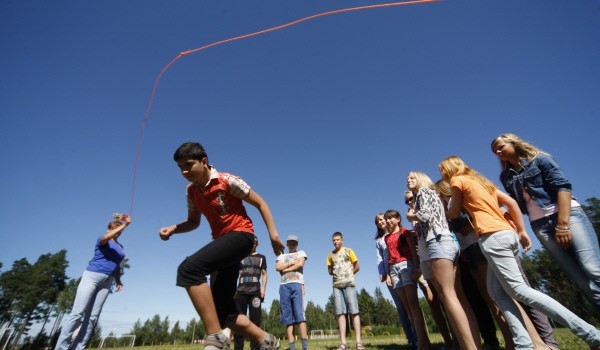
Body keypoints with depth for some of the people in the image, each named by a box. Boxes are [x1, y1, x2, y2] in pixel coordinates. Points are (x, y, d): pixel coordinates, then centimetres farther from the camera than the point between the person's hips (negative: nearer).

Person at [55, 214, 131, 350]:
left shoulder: (120, 247, 20)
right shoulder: (102, 240, 2)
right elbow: (106, 237, -25)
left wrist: (118, 281, 11)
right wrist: (124, 224, -32)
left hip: (107, 281, 6)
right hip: (92, 276, -5)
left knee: (92, 317, 2)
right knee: (77, 313, -9)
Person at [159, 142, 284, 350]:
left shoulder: (227, 181, -10)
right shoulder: (191, 191, 8)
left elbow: (260, 203, -5)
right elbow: (193, 221, 20)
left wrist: (273, 233, -11)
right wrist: (172, 229, 0)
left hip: (240, 235, -8)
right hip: (222, 241, 8)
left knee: (189, 268, -30)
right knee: (223, 312, 6)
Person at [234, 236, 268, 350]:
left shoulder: (261, 257, 16)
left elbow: (264, 274, 12)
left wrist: (263, 288, 1)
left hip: (255, 291, -1)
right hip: (241, 291, 1)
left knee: (255, 319, -3)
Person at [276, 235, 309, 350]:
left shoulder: (301, 253, 19)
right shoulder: (282, 256, 24)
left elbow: (300, 264, -2)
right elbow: (278, 267, 4)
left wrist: (285, 269, 2)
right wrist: (293, 263, -1)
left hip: (297, 284, -3)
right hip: (284, 286, 3)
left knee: (300, 315, -12)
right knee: (287, 318, -2)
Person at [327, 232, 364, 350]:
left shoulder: (348, 251, 6)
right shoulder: (330, 255, 13)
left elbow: (357, 267, 9)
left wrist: (348, 274, 7)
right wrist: (337, 274, 7)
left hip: (349, 284, -2)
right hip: (336, 285, 3)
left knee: (354, 311, -6)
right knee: (340, 313, -1)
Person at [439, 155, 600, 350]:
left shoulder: (458, 180, 0)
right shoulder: (479, 180, 24)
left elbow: (454, 213, 6)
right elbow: (511, 202, 19)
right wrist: (522, 231, 18)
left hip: (492, 237, -10)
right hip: (507, 233, 10)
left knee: (518, 290, -8)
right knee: (496, 290, 6)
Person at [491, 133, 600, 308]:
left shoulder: (540, 159, 2)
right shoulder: (506, 176, 14)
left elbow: (563, 187, -8)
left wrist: (563, 224, -17)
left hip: (568, 214, -3)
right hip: (540, 225, 4)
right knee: (582, 280, -3)